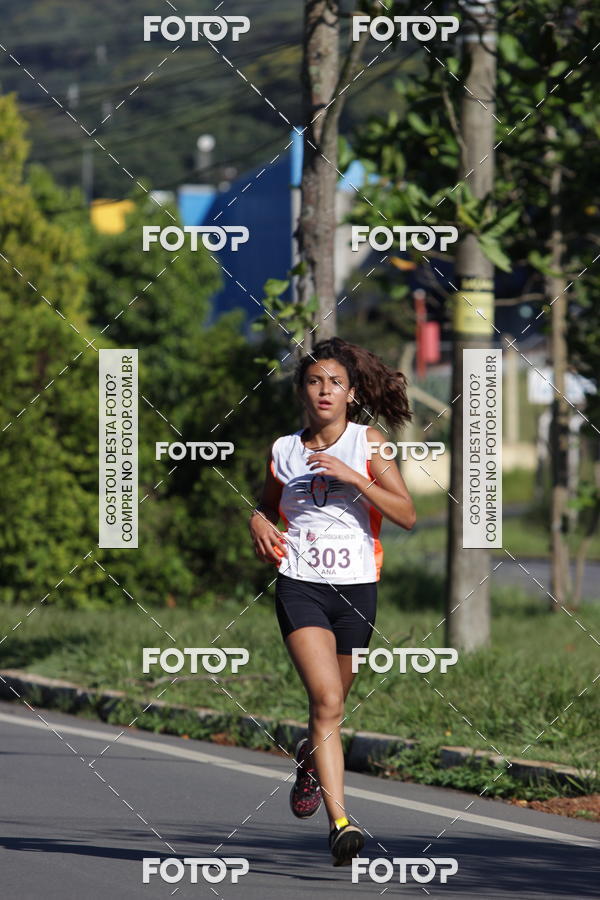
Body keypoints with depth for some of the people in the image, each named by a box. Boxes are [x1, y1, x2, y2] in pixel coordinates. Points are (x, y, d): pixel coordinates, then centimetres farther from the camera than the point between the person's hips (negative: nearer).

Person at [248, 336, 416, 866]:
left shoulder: (368, 442, 1)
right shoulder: (284, 450, 8)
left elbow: (406, 514, -8)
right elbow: (269, 505, 27)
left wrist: (352, 477, -18)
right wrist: (259, 524, 4)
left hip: (356, 588, 1)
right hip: (299, 584, -1)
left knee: (332, 703, 13)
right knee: (327, 700, -18)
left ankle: (310, 758, 50)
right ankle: (340, 824, -24)